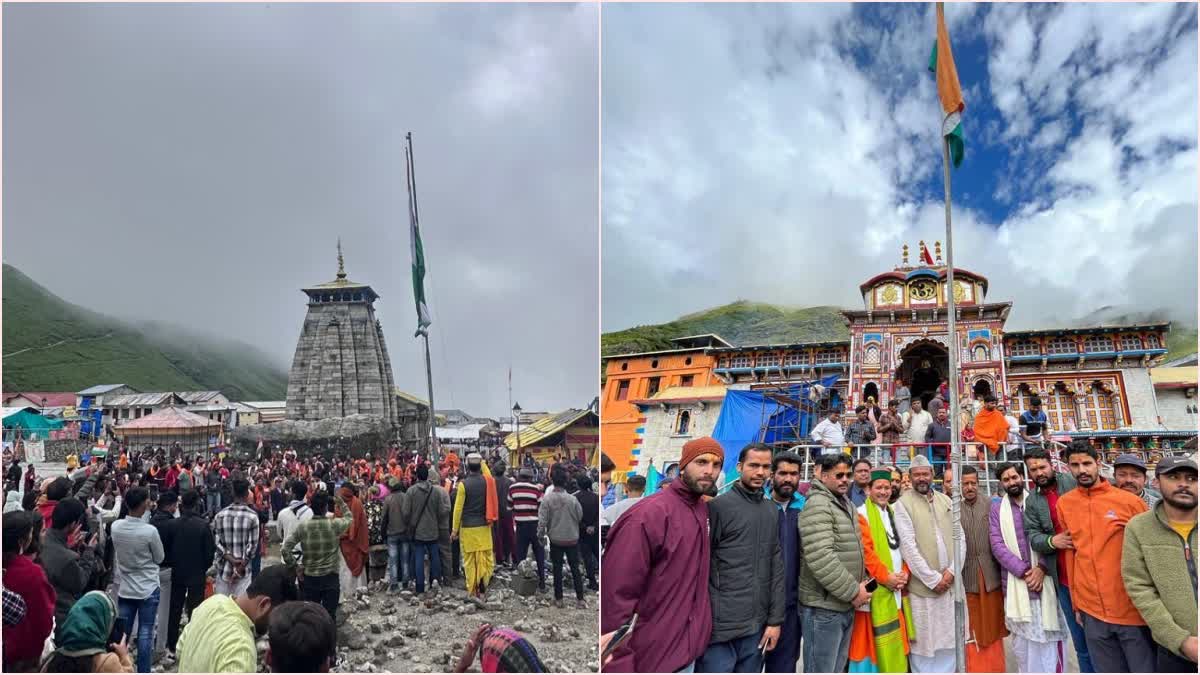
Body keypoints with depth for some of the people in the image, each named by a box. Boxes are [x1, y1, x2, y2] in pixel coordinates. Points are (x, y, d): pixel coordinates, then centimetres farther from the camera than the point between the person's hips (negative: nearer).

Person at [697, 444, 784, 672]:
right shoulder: (718, 506, -7)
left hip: (756, 628, 5)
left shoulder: (772, 512, 12)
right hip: (720, 627, -5)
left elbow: (776, 569, 11)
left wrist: (775, 619, 6)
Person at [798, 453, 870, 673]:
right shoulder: (817, 505, -16)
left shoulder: (847, 504, 15)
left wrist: (862, 584, 9)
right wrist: (853, 591, -18)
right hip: (824, 607, -9)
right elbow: (820, 558, -26)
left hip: (846, 605, 9)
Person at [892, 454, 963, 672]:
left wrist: (952, 571, -6)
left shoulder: (946, 501, 9)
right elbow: (908, 545, -12)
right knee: (922, 642, 2)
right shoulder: (903, 504, -7)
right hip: (921, 586, -4)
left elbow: (959, 538, 7)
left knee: (948, 639, 12)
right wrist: (933, 579, -13)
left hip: (949, 583, 4)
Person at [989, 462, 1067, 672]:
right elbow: (997, 545, -2)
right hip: (1015, 582, 0)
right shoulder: (997, 508, 4)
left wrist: (1042, 568, -13)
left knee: (1048, 633, 2)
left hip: (1043, 578, 0)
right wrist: (1023, 572, -11)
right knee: (1021, 636, 4)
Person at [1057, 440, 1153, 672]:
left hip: (1133, 608, -2)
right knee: (1109, 670, 12)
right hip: (1092, 612, 2)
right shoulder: (1064, 504, 3)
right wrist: (1076, 603, 10)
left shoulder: (1130, 501, -6)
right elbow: (1071, 551, 8)